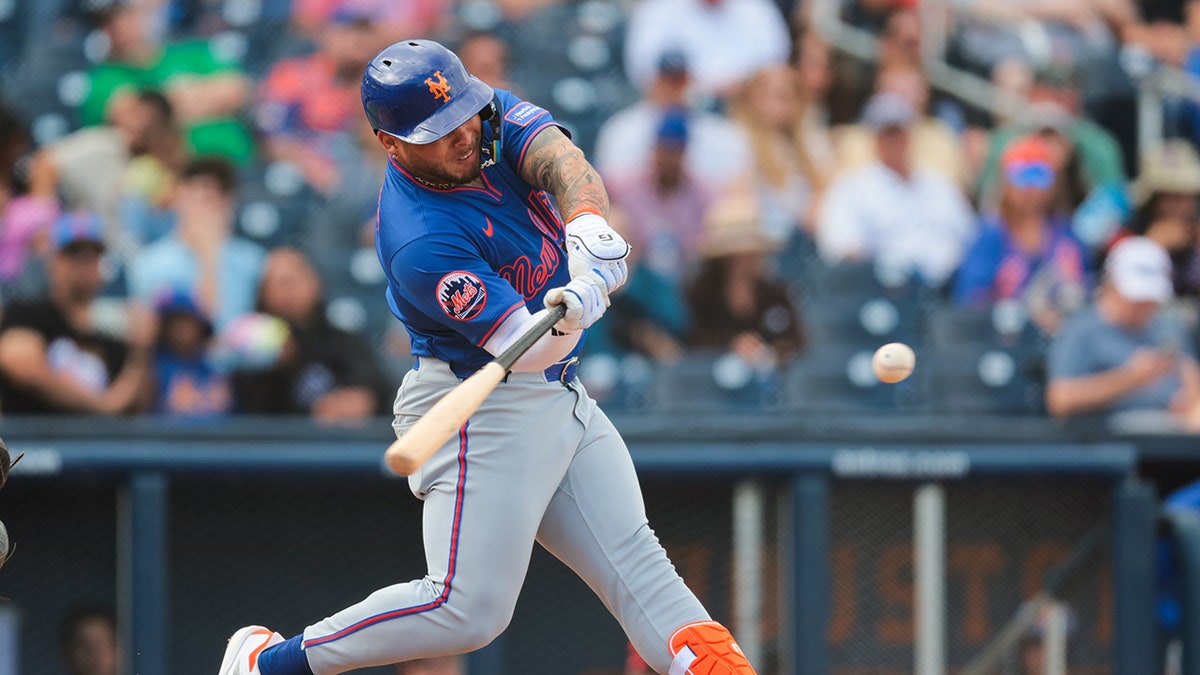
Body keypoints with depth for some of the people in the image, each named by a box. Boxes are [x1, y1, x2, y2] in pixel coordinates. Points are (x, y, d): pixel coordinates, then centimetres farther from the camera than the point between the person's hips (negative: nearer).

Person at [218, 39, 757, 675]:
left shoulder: (494, 117, -4)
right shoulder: (420, 245, -27)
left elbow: (563, 163, -21)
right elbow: (525, 348, -29)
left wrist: (585, 218, -43)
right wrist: (573, 313, -51)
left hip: (560, 399, 8)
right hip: (480, 408, -8)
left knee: (633, 557, 2)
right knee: (469, 607, -11)